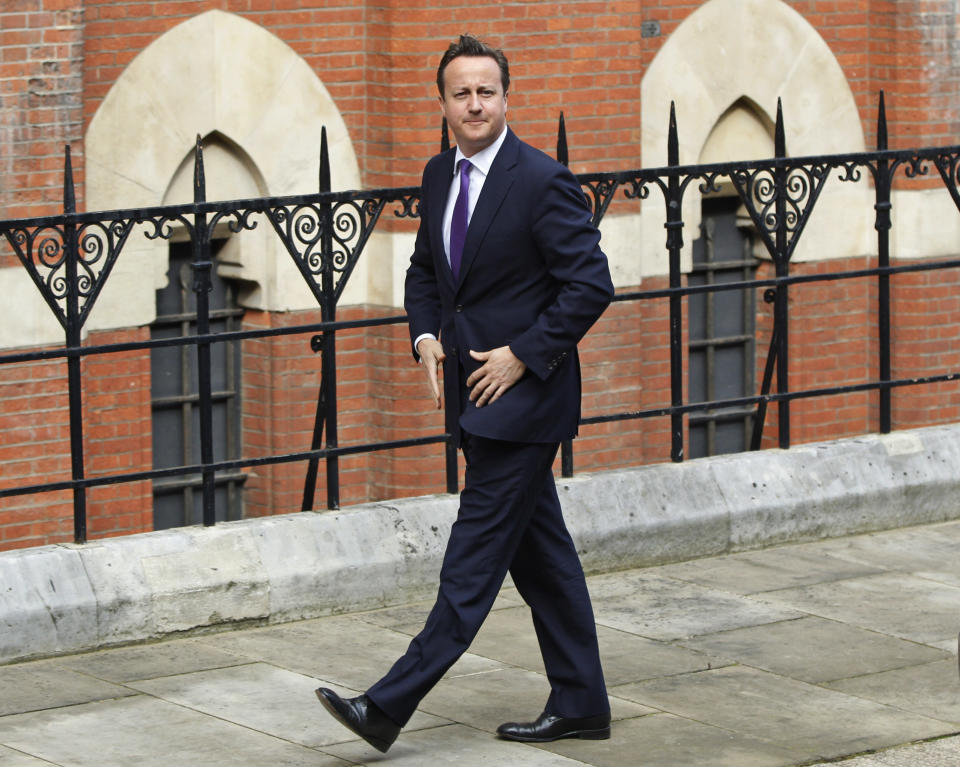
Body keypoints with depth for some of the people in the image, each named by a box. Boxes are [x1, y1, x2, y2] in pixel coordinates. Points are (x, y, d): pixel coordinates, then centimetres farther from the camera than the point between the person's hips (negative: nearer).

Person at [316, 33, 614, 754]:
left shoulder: (542, 181, -14)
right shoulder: (440, 175, 9)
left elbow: (591, 284, -15)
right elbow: (426, 269, 22)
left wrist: (523, 355, -17)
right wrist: (426, 335, 4)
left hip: (522, 391, -8)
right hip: (476, 395, 8)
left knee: (475, 556, -6)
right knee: (540, 552, 13)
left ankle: (391, 705, -8)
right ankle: (580, 704, 21)